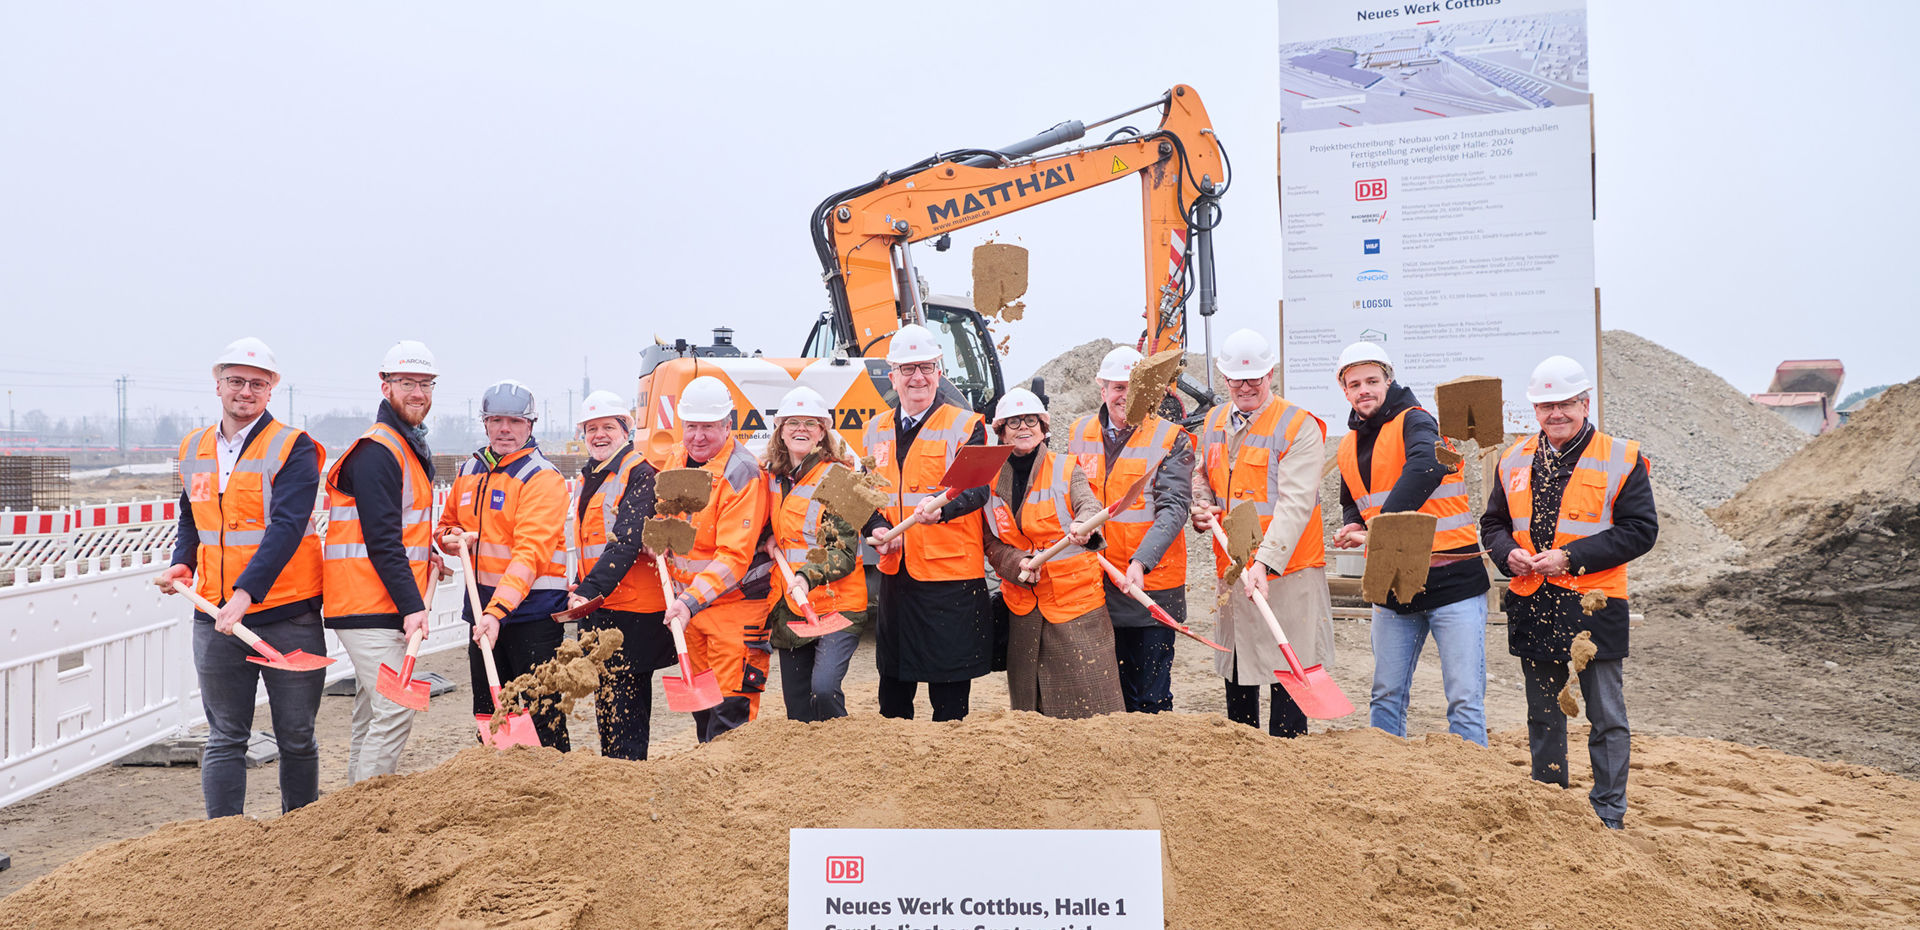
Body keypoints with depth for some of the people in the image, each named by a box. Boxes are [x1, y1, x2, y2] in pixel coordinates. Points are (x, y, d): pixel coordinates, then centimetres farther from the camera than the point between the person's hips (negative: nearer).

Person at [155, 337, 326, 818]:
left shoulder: (293, 448, -8)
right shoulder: (194, 448, 11)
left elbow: (286, 527, -18)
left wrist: (246, 593, -27)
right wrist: (182, 563, 6)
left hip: (287, 615, -4)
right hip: (215, 617, 4)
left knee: (296, 738, 7)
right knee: (224, 739, 9)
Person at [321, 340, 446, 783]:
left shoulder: (409, 448, 18)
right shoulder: (376, 451, -14)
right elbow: (381, 541, -21)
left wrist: (429, 557, 11)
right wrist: (411, 605, -25)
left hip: (384, 609, 10)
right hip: (371, 609, -10)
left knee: (372, 712, 16)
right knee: (395, 709, -13)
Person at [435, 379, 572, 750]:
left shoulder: (543, 478, -12)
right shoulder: (468, 471, 10)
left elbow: (530, 552, -22)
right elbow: (447, 523, 27)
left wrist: (499, 610, -32)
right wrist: (449, 538, 2)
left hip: (531, 610, -7)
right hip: (482, 605, 7)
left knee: (543, 716, -4)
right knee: (488, 711, 17)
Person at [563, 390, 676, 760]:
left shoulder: (639, 473, -11)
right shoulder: (589, 476, 16)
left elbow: (627, 541, -21)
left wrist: (590, 590, -28)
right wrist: (581, 588, 14)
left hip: (631, 608, -9)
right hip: (598, 606, 9)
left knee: (625, 702, -6)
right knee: (605, 698, 14)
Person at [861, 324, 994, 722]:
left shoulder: (965, 425, -4)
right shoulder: (877, 430, 12)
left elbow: (977, 489, -15)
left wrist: (943, 508, -35)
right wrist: (875, 531, 0)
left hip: (951, 573, -5)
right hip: (895, 571, 5)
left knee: (949, 680, 1)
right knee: (893, 676, 16)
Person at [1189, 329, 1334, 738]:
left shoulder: (1300, 427, -11)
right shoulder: (1214, 422, 10)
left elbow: (1295, 504, -20)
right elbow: (1204, 476, 27)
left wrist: (1264, 562, -30)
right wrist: (1202, 506, 4)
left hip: (1287, 572, -6)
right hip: (1231, 568, 7)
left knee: (1286, 671, -2)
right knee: (1236, 666, 16)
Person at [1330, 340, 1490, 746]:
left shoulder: (1415, 422, -8)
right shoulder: (1349, 446, 13)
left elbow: (1426, 468, -30)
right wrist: (1353, 526, 4)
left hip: (1452, 579, -6)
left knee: (1465, 701, -4)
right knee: (1386, 697, 11)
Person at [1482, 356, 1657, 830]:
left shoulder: (1622, 460, -4)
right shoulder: (1514, 461, 10)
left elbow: (1640, 530, -9)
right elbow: (1494, 522, 18)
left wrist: (1571, 557, -17)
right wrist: (1508, 553, -4)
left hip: (1594, 605, -4)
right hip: (1532, 607, 5)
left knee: (1606, 716, 4)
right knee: (1543, 715, 15)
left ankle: (1608, 814, 16)